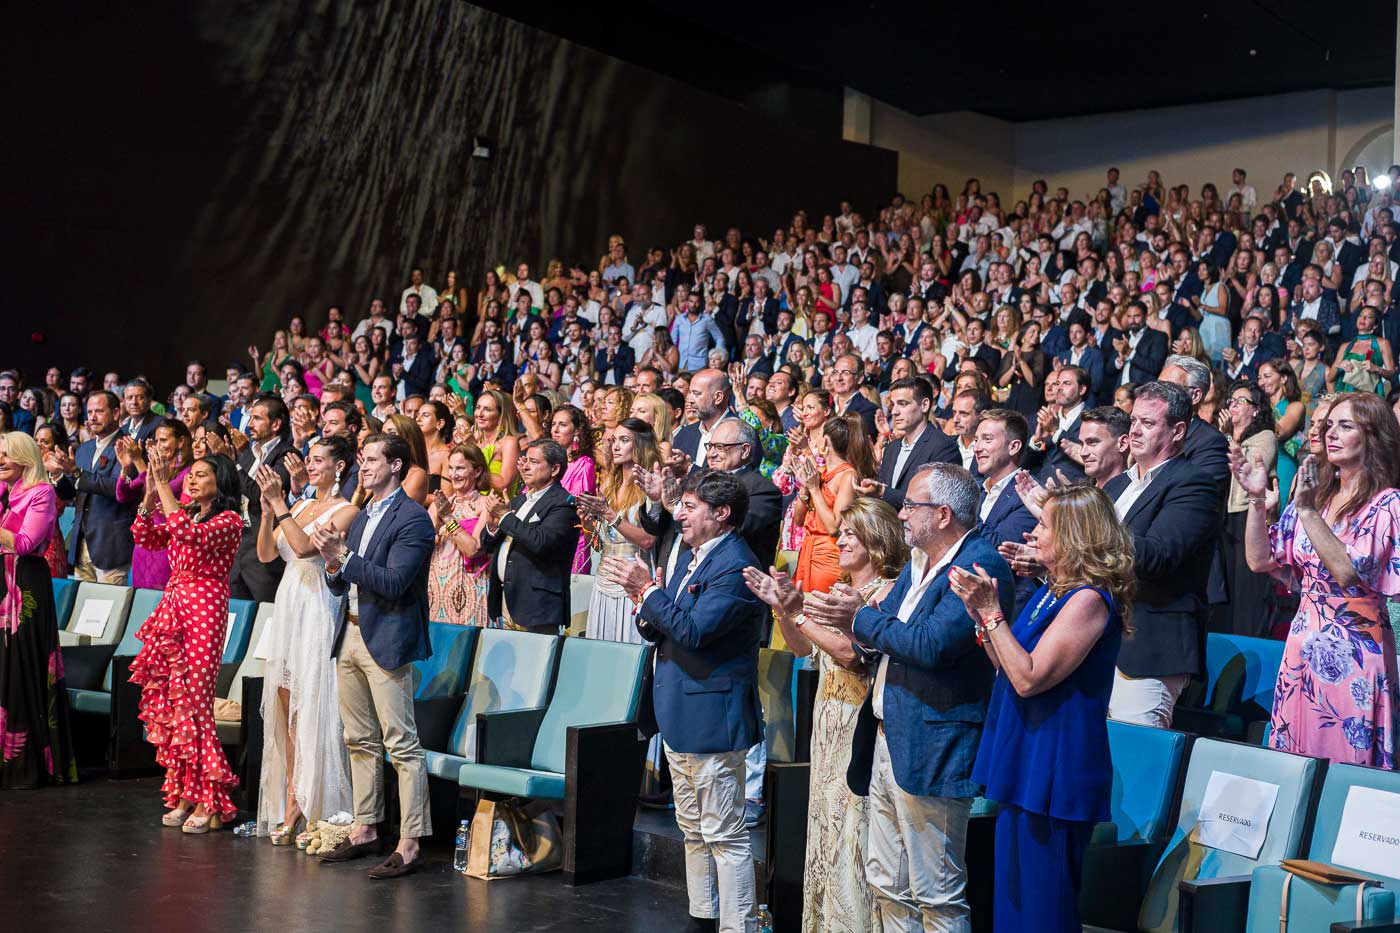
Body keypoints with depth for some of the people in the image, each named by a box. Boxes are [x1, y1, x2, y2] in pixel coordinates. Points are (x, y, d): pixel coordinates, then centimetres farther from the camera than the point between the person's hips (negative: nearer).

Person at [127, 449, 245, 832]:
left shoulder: (229, 521, -6)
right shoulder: (187, 515, 18)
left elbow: (192, 536, -23)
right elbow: (146, 537, 12)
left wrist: (164, 488, -18)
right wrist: (151, 494, 0)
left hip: (205, 609, -8)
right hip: (174, 606, 8)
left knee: (192, 701, -10)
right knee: (167, 700, 5)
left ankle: (210, 800, -4)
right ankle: (184, 795, 11)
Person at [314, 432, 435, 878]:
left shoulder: (412, 518, -10)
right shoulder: (361, 518, 17)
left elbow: (393, 582, -19)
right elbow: (340, 587, 17)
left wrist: (343, 555, -19)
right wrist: (333, 563, -4)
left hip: (386, 640, -9)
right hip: (350, 636, 9)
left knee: (402, 745, -7)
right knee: (360, 741, 14)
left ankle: (409, 845, -5)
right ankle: (364, 830, 24)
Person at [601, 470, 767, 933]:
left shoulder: (735, 566, -17)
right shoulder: (692, 560, 14)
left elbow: (693, 630, -26)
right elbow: (659, 632, 15)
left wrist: (647, 588, -18)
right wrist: (642, 599, -4)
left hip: (712, 716, -10)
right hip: (680, 716, 10)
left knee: (725, 835, -4)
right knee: (693, 830, 19)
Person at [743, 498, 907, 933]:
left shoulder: (887, 591, -12)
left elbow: (851, 651, -24)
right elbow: (802, 648, 14)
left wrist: (797, 612, -21)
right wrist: (782, 607, -1)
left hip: (860, 729, -8)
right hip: (829, 725, 8)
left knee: (854, 831, -5)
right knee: (827, 827, 14)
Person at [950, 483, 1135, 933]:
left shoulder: (1089, 600, -18)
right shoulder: (1052, 590, 12)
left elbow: (1029, 678, -23)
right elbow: (1008, 667, 13)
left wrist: (992, 612, -20)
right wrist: (979, 613, 2)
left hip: (1053, 771, -10)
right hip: (1024, 762, 10)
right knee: (1012, 893, 17)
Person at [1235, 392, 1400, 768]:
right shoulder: (1315, 495, 10)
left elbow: (1350, 572, -20)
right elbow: (1260, 560, 5)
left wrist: (1308, 512, -24)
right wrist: (1258, 499, -5)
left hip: (1355, 653, -5)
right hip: (1304, 648, 6)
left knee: (1346, 760, 1)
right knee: (1294, 767, 9)